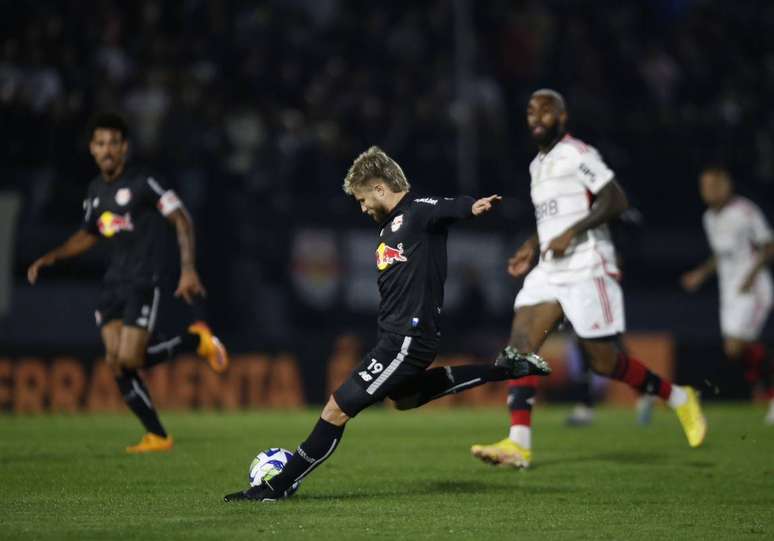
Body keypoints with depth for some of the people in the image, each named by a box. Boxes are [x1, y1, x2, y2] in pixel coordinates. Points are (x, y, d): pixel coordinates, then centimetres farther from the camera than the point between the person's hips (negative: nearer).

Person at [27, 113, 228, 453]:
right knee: (116, 363, -4)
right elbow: (87, 236, 27)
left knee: (129, 360, -16)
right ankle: (157, 437, 5)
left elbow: (181, 220, -9)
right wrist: (49, 259, 16)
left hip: (143, 282, -7)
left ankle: (195, 339, 8)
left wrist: (188, 271, -16)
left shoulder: (142, 183, -8)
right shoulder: (95, 191, 13)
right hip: (113, 284, 7)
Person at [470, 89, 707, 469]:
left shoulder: (577, 155, -9)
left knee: (605, 362, -3)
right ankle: (518, 444, -17)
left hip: (586, 269, -8)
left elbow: (616, 201, -17)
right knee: (520, 343, -10)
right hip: (548, 272, 8)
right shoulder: (538, 165, 19)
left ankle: (679, 398, 21)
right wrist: (532, 247, 17)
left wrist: (572, 232, -22)